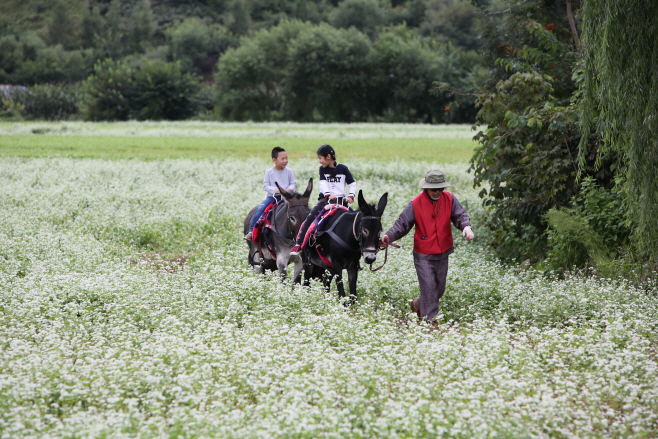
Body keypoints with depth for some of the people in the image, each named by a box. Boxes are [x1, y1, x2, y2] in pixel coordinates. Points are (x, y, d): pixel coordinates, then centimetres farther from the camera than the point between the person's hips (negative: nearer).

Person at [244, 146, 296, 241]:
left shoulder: (289, 171, 5)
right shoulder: (269, 172, 3)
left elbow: (293, 183, 8)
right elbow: (265, 185, 2)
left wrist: (289, 189, -14)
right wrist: (275, 190, -16)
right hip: (272, 196, -1)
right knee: (260, 207, -23)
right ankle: (251, 231, -18)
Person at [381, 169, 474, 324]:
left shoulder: (449, 199, -4)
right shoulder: (416, 204, -12)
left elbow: (460, 215, -9)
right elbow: (402, 224, -10)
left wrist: (466, 226, -33)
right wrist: (389, 236, -27)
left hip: (443, 253, 4)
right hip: (423, 255, -4)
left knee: (440, 288, 15)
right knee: (428, 287, -10)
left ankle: (418, 305, 40)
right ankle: (430, 320, -2)